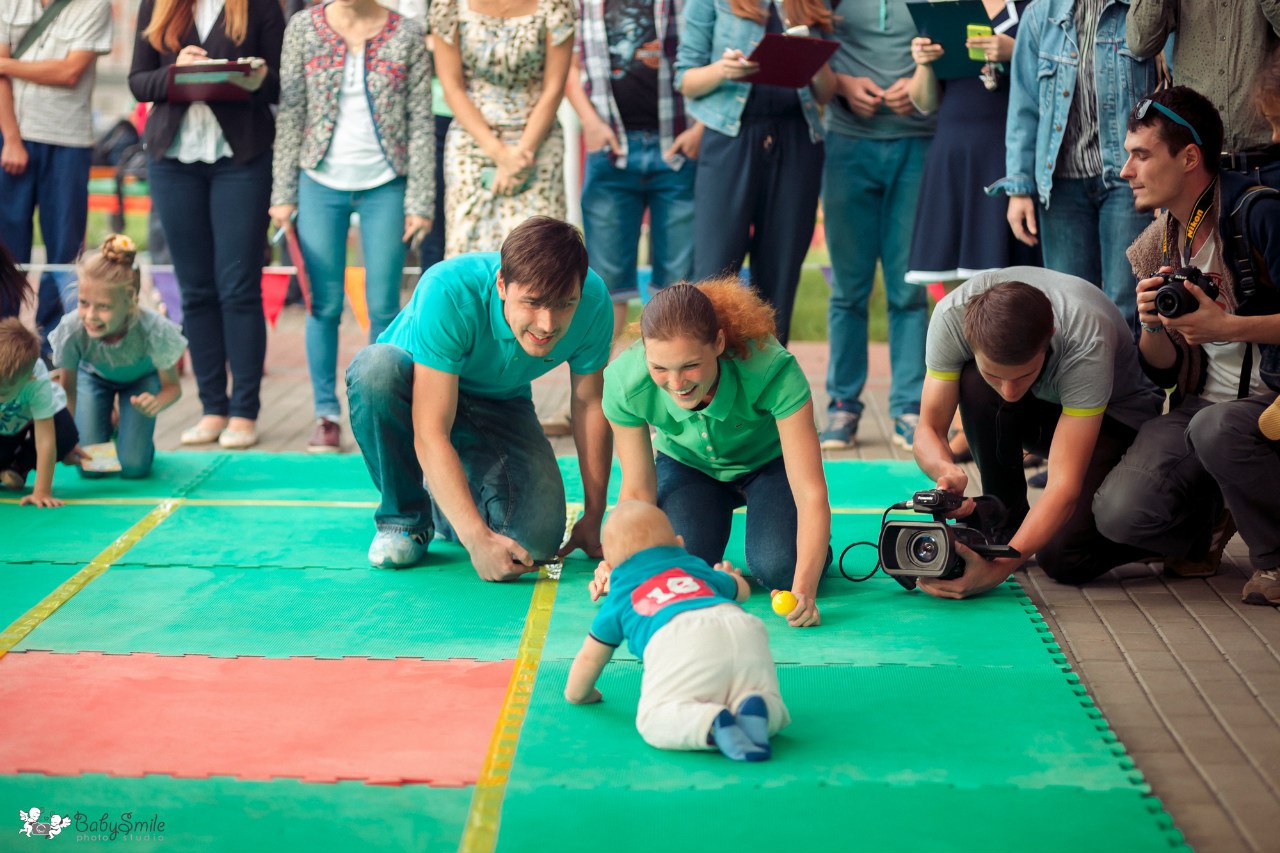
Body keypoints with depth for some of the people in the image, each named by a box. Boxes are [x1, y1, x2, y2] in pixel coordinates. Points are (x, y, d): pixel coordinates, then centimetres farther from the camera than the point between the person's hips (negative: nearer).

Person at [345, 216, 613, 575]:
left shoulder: (592, 301, -25)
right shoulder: (448, 292, -36)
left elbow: (589, 404, -8)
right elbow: (431, 435, -38)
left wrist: (593, 519, -7)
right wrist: (477, 539, -44)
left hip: (499, 405, 3)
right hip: (419, 389, -2)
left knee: (538, 540, -23)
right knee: (376, 365, -39)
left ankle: (443, 506, 13)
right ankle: (404, 516, -13)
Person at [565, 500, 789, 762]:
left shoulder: (618, 597, 35)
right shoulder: (697, 566, 44)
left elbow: (589, 659, 40)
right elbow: (742, 589, 66)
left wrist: (579, 694, 61)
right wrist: (729, 576, 91)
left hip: (676, 638, -3)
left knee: (653, 721, -7)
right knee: (773, 714, 12)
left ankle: (710, 724, -38)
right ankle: (753, 707, -25)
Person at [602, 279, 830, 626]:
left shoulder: (772, 369, -40)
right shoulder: (624, 382, -33)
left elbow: (811, 493, -36)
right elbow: (637, 491, -17)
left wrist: (804, 589, -48)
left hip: (770, 462, -2)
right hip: (686, 465, 2)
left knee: (778, 569, -26)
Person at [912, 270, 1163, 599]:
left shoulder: (1087, 343, -40)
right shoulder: (952, 316, -32)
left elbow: (1064, 485, -40)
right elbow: (929, 428, -24)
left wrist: (1001, 566, -51)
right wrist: (946, 471, -48)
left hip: (1111, 415, -4)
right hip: (1041, 408, 4)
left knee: (1064, 559, -25)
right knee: (977, 384, -32)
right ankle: (1005, 522, -11)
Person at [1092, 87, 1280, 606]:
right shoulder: (1157, 246, 10)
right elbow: (1165, 371, 12)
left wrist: (1228, 326, -26)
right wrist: (1153, 327, -9)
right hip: (1200, 404, 5)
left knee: (1216, 427, -39)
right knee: (1120, 514, -19)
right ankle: (1211, 516, 15)